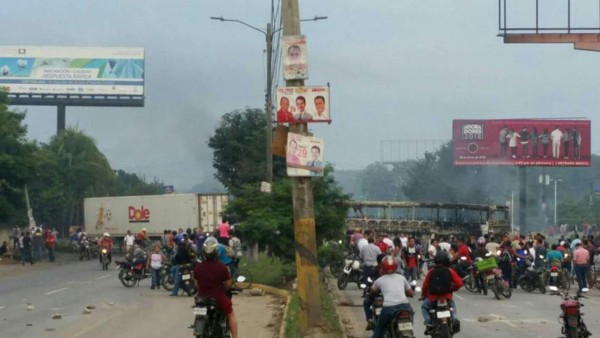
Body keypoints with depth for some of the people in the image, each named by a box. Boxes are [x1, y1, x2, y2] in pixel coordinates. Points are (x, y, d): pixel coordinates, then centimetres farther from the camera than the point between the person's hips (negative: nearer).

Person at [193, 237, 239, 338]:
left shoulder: (198, 267, -5)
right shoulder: (222, 267, -14)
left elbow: (196, 284, 5)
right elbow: (228, 284, -6)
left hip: (203, 298, 3)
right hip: (219, 298, -3)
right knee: (231, 315, 18)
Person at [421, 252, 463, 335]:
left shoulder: (431, 272, -2)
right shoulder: (450, 271, -1)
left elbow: (425, 285, 0)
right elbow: (459, 283, 0)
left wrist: (424, 295, 19)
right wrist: (452, 289, 21)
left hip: (433, 297, -1)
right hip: (447, 297, 1)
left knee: (424, 307, 27)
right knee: (452, 306, 33)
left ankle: (428, 323, 4)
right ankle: (455, 320, 6)